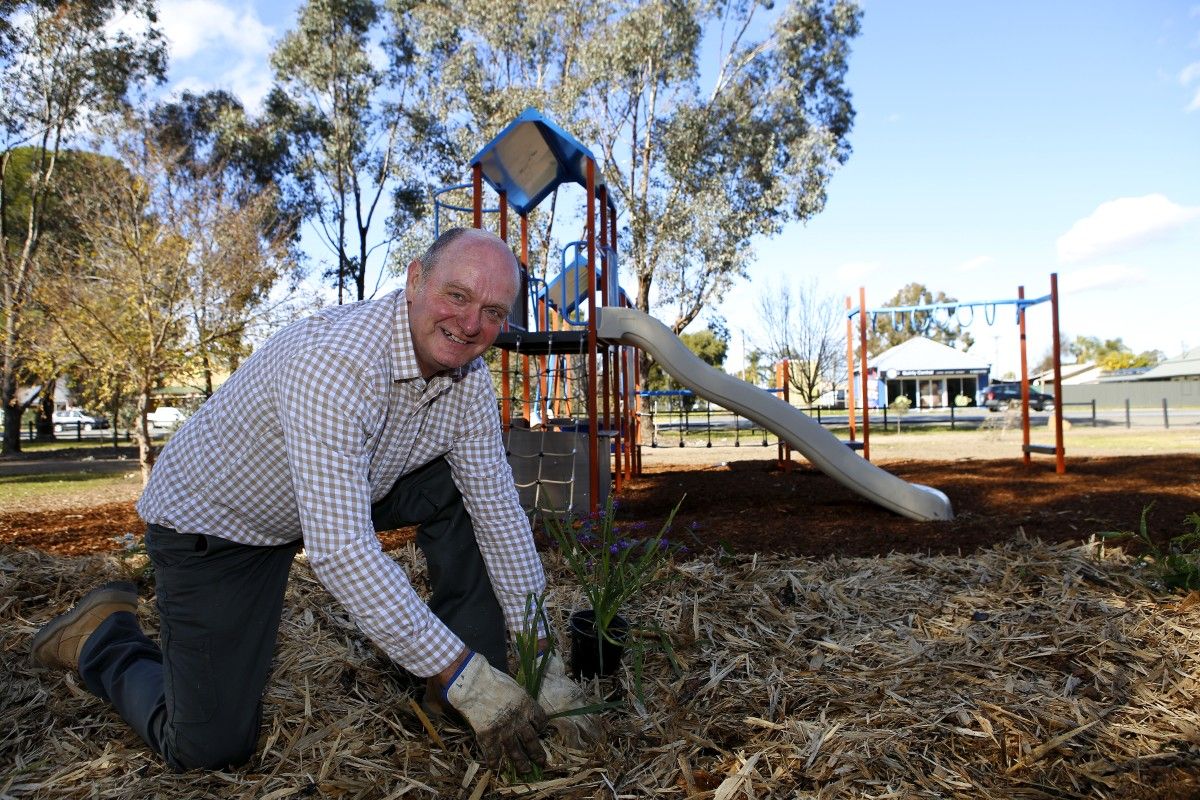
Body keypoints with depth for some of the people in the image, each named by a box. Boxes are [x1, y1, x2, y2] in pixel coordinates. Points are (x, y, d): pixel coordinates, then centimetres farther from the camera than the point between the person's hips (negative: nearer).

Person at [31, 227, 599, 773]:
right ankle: (105, 636, 21)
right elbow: (341, 552, -41)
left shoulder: (470, 379, -13)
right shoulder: (336, 360, -36)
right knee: (211, 748, -6)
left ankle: (486, 669, 0)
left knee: (460, 487, -12)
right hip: (212, 519, -6)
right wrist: (465, 680, -37)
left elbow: (500, 514, -10)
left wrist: (546, 670, -12)